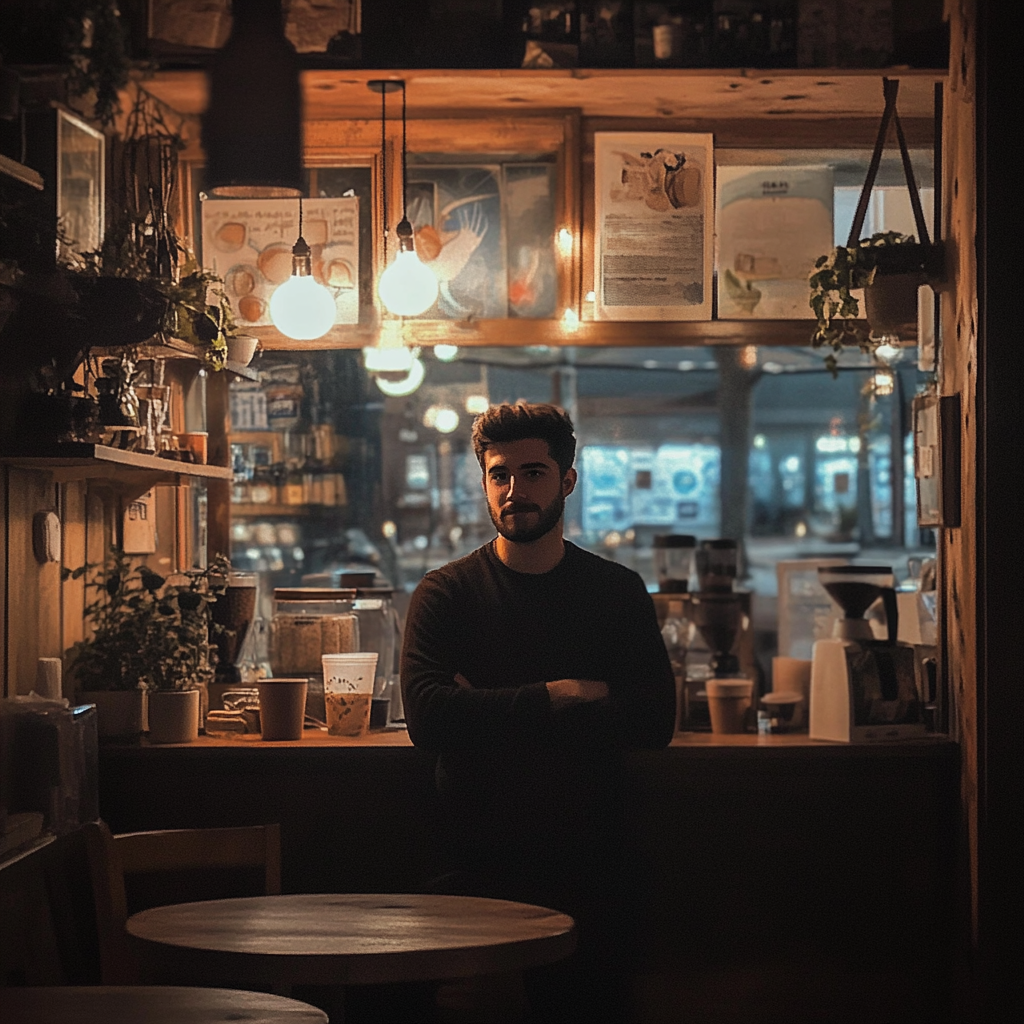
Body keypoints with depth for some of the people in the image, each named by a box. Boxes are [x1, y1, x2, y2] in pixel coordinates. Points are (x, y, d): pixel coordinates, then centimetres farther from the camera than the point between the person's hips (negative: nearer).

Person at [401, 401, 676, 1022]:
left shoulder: (618, 592, 9)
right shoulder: (445, 594, 5)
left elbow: (655, 722, -4)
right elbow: (427, 716, -11)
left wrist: (496, 713, -9)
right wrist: (556, 696, -12)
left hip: (585, 862, 1)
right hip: (474, 861, -1)